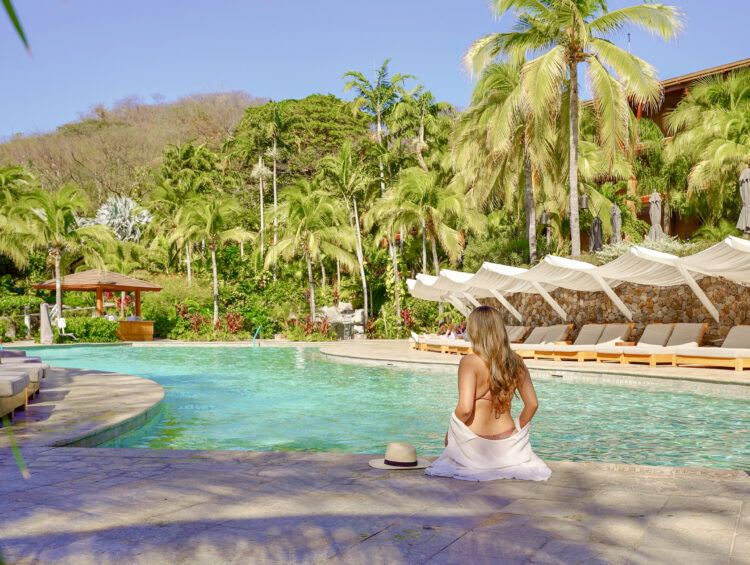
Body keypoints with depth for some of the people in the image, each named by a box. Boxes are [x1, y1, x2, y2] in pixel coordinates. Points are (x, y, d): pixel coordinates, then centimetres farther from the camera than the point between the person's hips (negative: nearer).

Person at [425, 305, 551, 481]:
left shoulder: (469, 362, -16)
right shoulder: (516, 362, -2)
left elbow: (465, 409, -23)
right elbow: (532, 404, 1)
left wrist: (451, 431, -4)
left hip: (474, 446, -4)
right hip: (507, 445, 4)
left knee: (451, 434, 30)